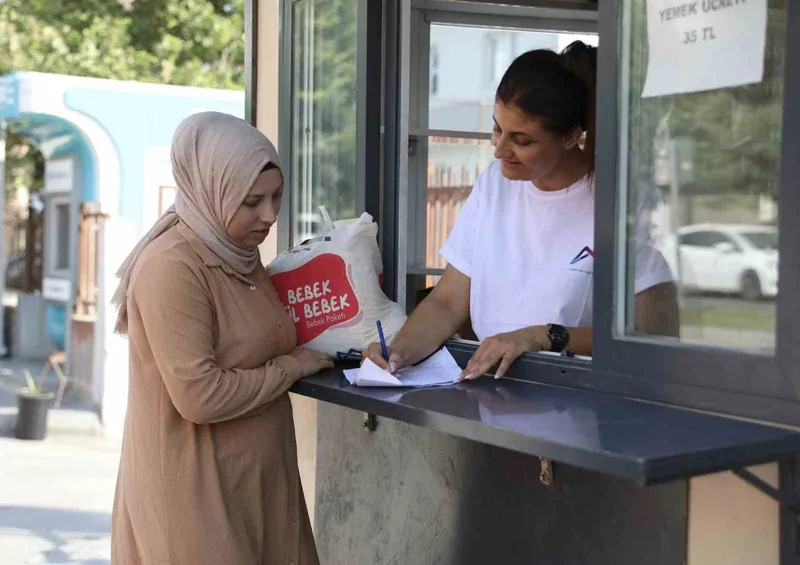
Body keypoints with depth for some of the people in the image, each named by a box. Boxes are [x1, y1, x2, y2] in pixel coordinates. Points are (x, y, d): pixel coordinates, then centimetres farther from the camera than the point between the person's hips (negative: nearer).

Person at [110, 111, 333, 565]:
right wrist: (291, 367, -13)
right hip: (195, 488, -8)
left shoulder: (239, 253, 8)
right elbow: (200, 396, -24)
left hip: (256, 478, 8)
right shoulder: (173, 267, -21)